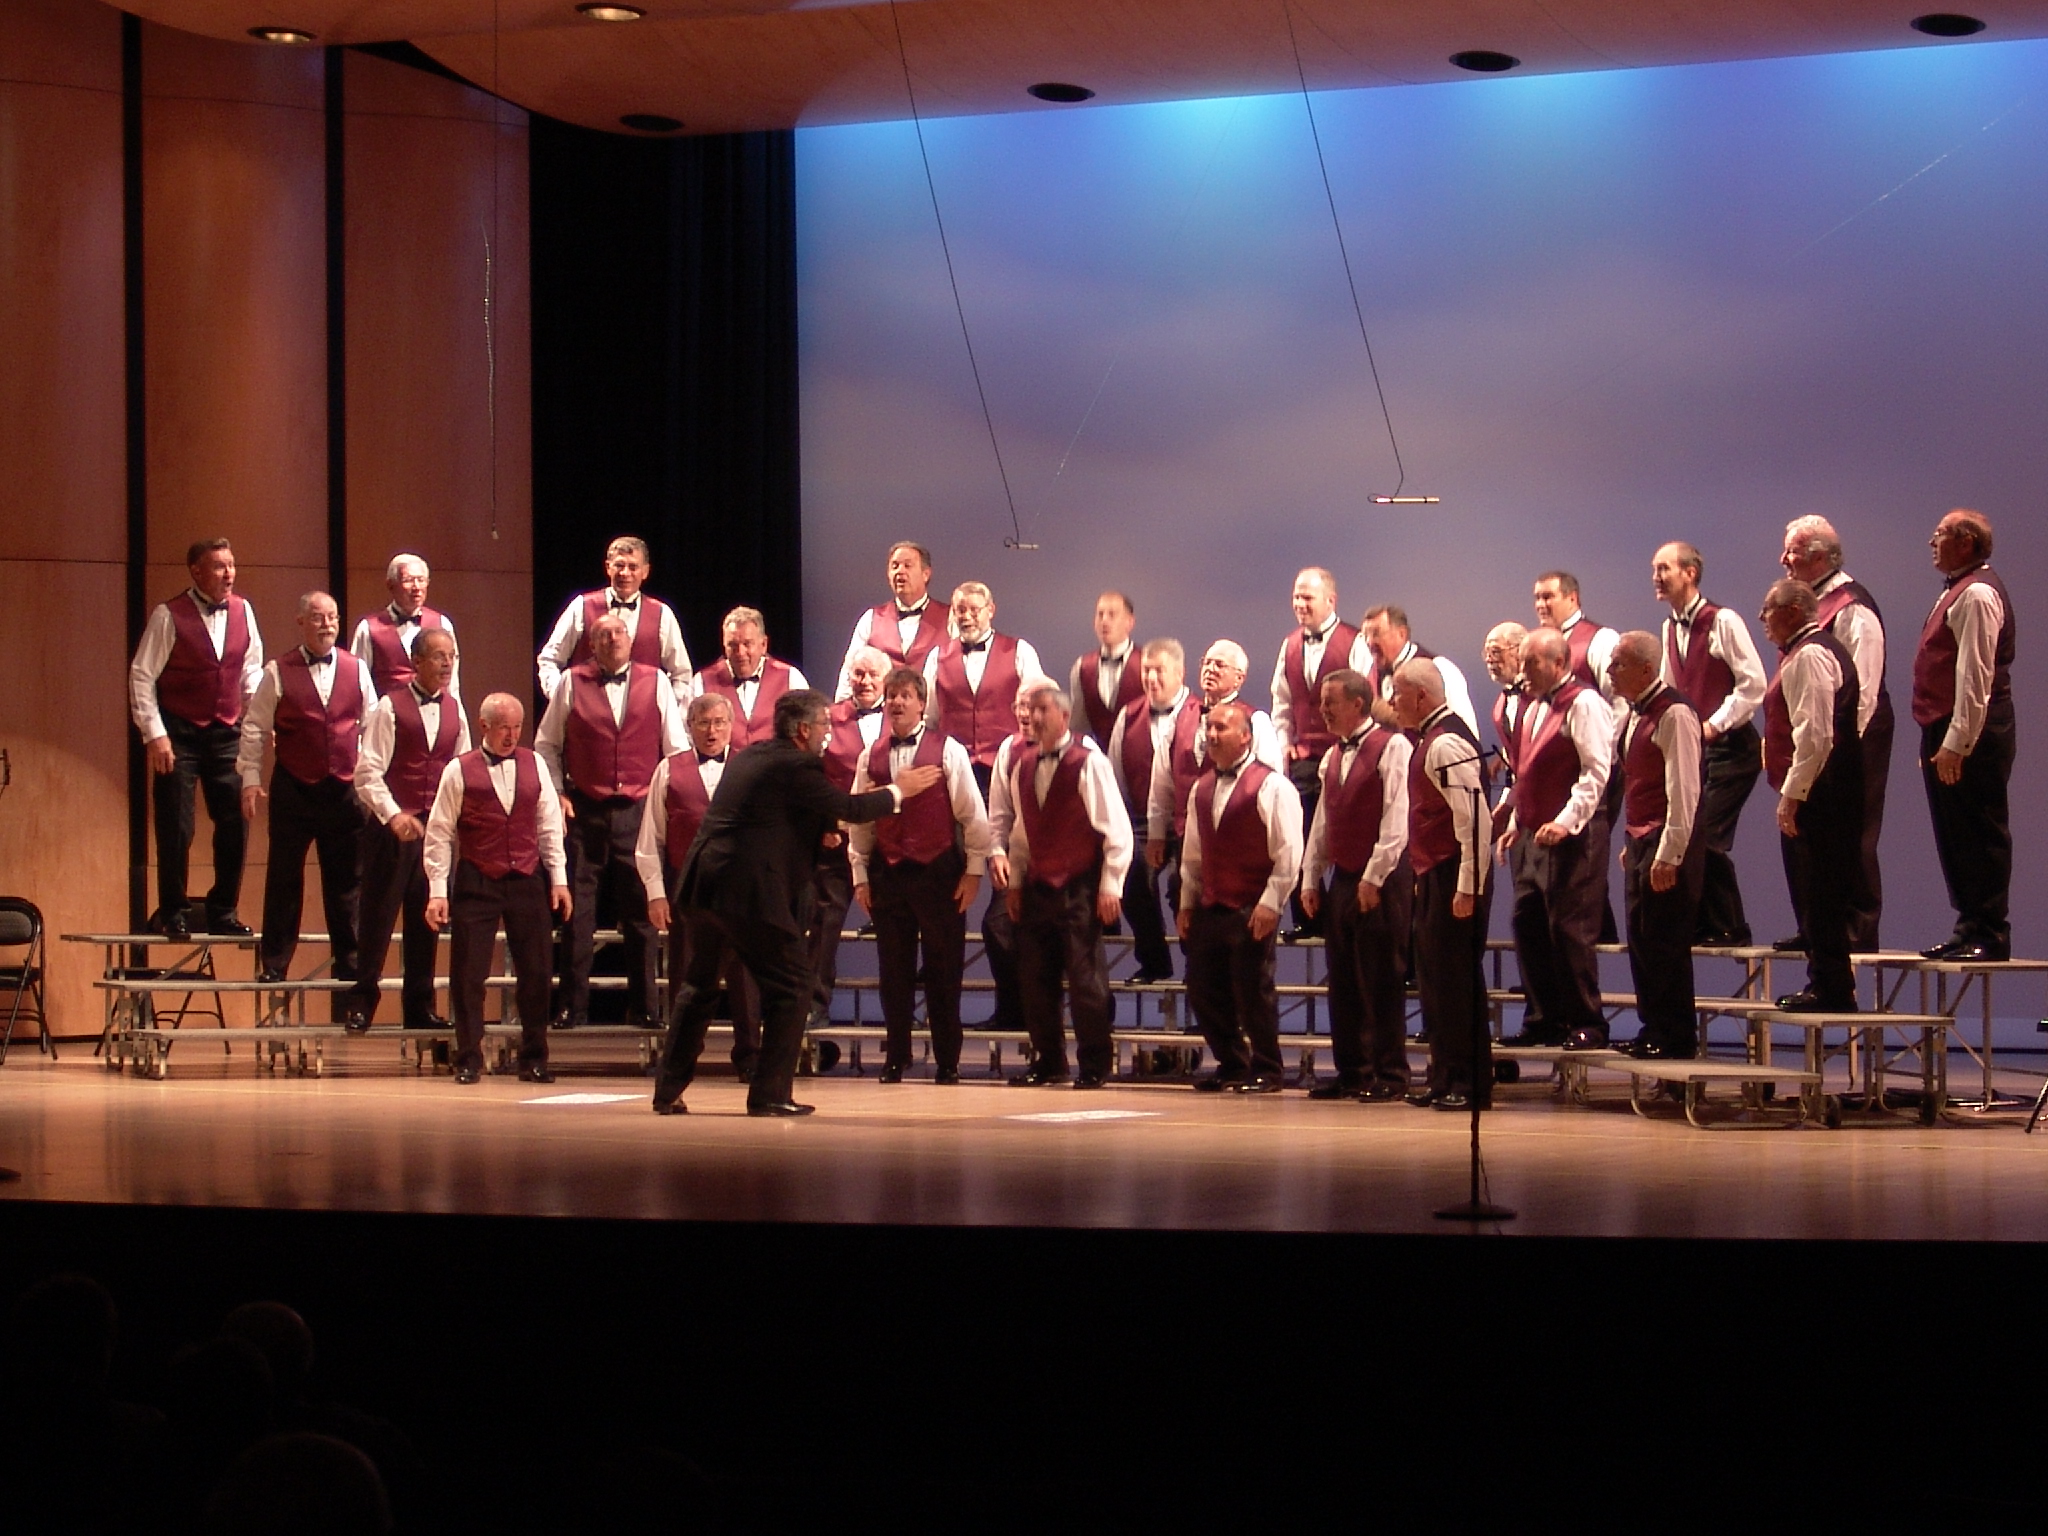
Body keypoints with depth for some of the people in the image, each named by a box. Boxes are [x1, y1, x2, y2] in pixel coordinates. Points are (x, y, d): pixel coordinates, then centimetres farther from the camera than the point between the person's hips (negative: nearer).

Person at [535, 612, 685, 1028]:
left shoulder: (655, 682, 5)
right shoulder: (571, 683, 4)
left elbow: (676, 746, 8)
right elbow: (546, 745, 9)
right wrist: (556, 793, 0)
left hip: (639, 810, 1)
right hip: (585, 810, 0)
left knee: (640, 912, 4)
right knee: (577, 913, 1)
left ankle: (643, 1006, 13)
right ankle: (572, 1007, 7)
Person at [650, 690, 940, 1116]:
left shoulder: (748, 757, 17)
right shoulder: (797, 766, -9)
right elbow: (849, 808, -5)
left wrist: (820, 829, 26)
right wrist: (899, 790, 10)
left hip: (703, 887, 9)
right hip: (748, 893, -9)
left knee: (698, 987, 19)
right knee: (792, 985, 4)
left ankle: (668, 1091, 19)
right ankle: (770, 1093, 2)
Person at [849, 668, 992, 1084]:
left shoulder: (948, 751, -3)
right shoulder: (872, 757, 7)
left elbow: (973, 815, -2)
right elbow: (860, 820, 10)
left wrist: (974, 871, -4)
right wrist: (860, 875, 7)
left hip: (938, 872, -3)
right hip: (887, 874, 3)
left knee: (943, 970, 2)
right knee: (894, 970, 6)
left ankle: (947, 1061, 11)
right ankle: (896, 1057, 17)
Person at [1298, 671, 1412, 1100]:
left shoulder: (1392, 748, -10)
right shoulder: (1332, 756, 15)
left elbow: (1396, 819, -15)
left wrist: (1373, 877, -18)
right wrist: (1310, 879, 14)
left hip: (1382, 883, -8)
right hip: (1343, 880, 8)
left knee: (1382, 981, -4)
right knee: (1344, 983, 9)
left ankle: (1390, 1075, 1)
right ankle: (1352, 1073, 15)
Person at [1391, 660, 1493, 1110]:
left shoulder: (1447, 743, -16)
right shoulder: (1428, 739, 15)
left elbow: (1473, 816, -23)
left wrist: (1468, 887, -24)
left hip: (1453, 878, -10)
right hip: (1433, 875, 10)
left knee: (1456, 981, -5)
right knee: (1434, 979, 14)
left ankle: (1469, 1084, 0)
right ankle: (1446, 1078, 20)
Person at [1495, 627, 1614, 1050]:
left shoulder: (1583, 704, -10)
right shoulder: (1537, 706, 18)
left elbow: (1596, 771, -17)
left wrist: (1567, 821, -23)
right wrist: (1516, 823, 18)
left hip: (1571, 837, -9)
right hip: (1533, 836, 9)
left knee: (1570, 930, -7)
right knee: (1529, 928, 8)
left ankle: (1586, 1023, 0)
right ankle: (1550, 1019, 15)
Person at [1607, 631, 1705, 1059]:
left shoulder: (1673, 714, -15)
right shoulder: (1636, 715, 14)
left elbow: (1683, 790, -19)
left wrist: (1668, 856, -21)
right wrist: (1632, 844, 16)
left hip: (1668, 845, -9)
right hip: (1640, 842, 9)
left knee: (1665, 943, -5)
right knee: (1642, 942, 11)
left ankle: (1677, 1039, 1)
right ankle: (1653, 1031, 17)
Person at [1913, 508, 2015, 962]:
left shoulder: (1976, 595, -14)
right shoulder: (1957, 591, 19)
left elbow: (1975, 675, -21)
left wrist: (1955, 742, -24)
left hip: (1971, 736, -11)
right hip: (1949, 735, 11)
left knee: (1980, 835, -7)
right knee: (1957, 838, 12)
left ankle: (1989, 936, -5)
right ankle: (1970, 930, 17)